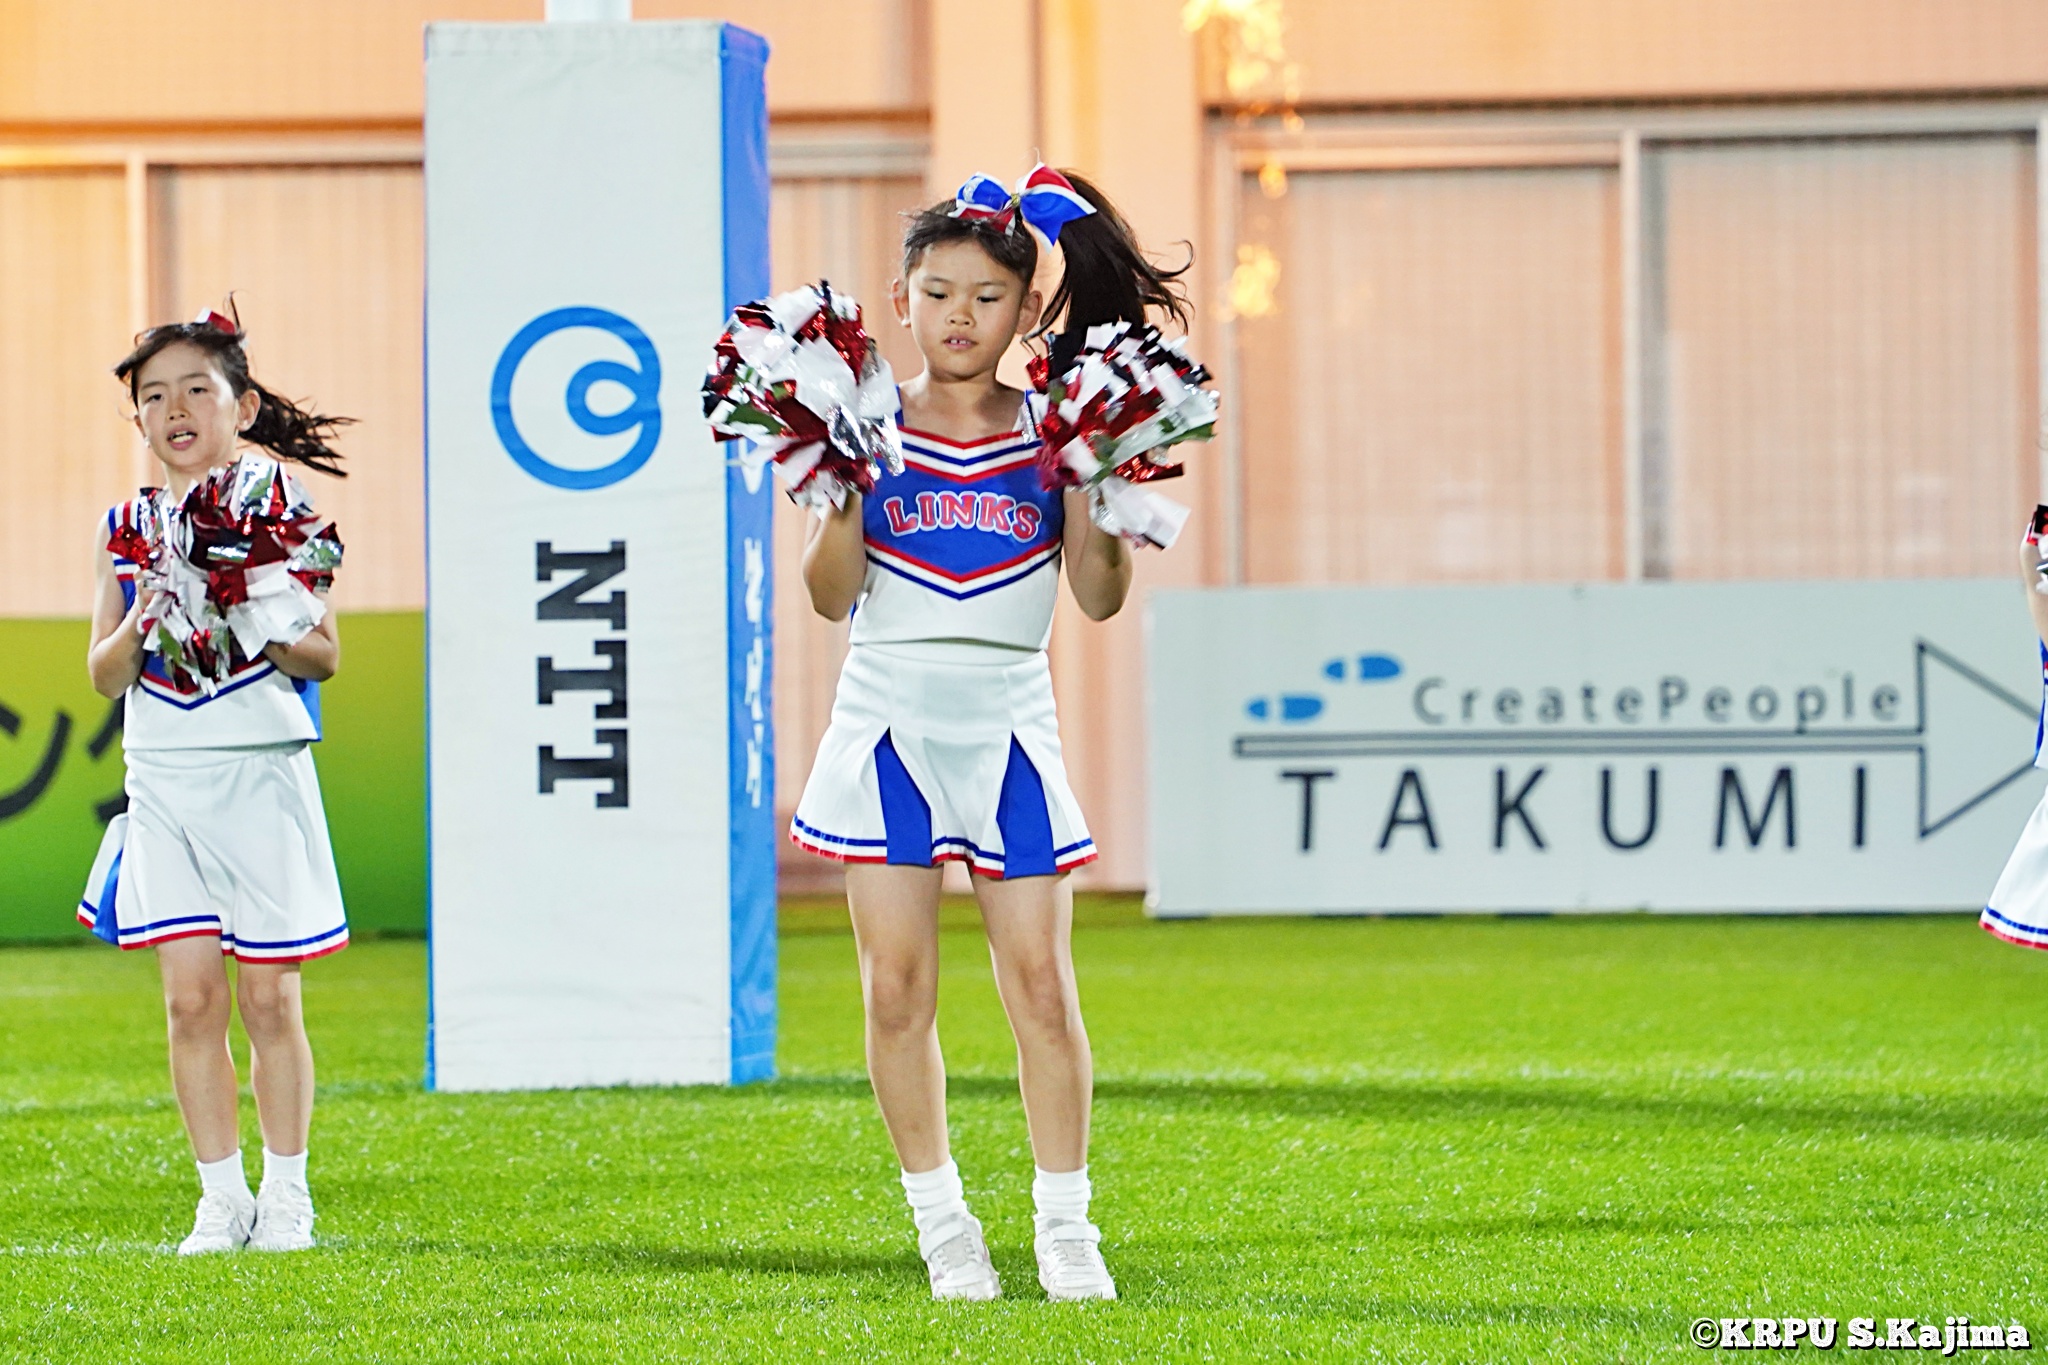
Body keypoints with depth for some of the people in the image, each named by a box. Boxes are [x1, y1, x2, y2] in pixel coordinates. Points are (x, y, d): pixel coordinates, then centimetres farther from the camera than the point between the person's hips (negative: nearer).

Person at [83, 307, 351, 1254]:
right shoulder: (128, 528, 9)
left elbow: (325, 655, -2)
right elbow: (104, 675, 8)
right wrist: (140, 624, -12)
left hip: (261, 774, -3)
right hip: (162, 777, 3)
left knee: (268, 997, 0)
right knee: (190, 997, -1)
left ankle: (286, 1197, 10)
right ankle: (221, 1198, 8)